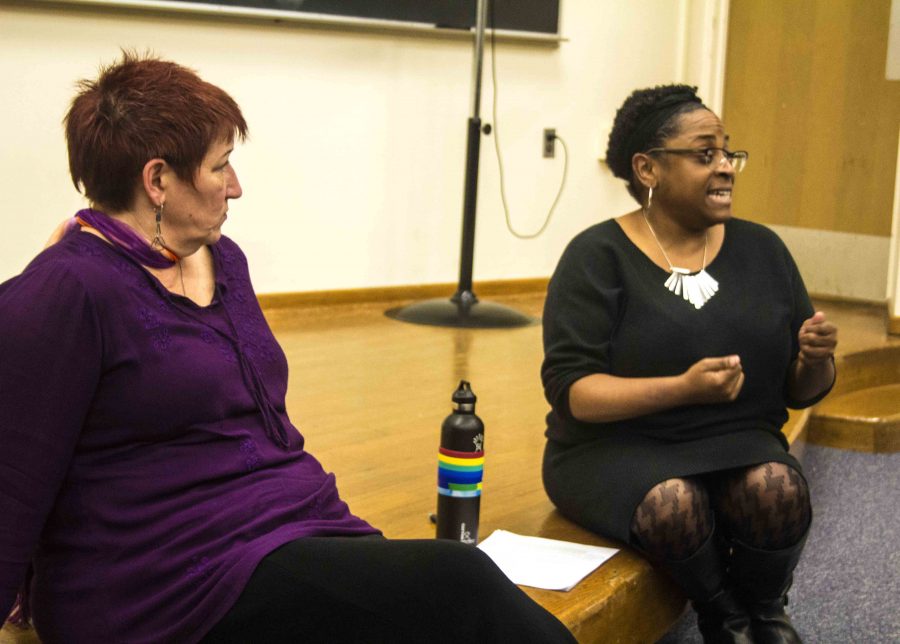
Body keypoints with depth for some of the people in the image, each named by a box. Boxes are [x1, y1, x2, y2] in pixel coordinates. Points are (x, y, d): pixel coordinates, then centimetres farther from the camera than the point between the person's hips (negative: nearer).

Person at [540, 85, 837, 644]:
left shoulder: (762, 249, 7)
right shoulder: (598, 257, -5)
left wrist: (817, 360, -14)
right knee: (675, 503, -34)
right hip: (617, 445, -3)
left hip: (737, 442, 3)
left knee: (777, 488, -29)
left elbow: (801, 390, 10)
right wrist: (682, 389, -27)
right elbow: (570, 389, -14)